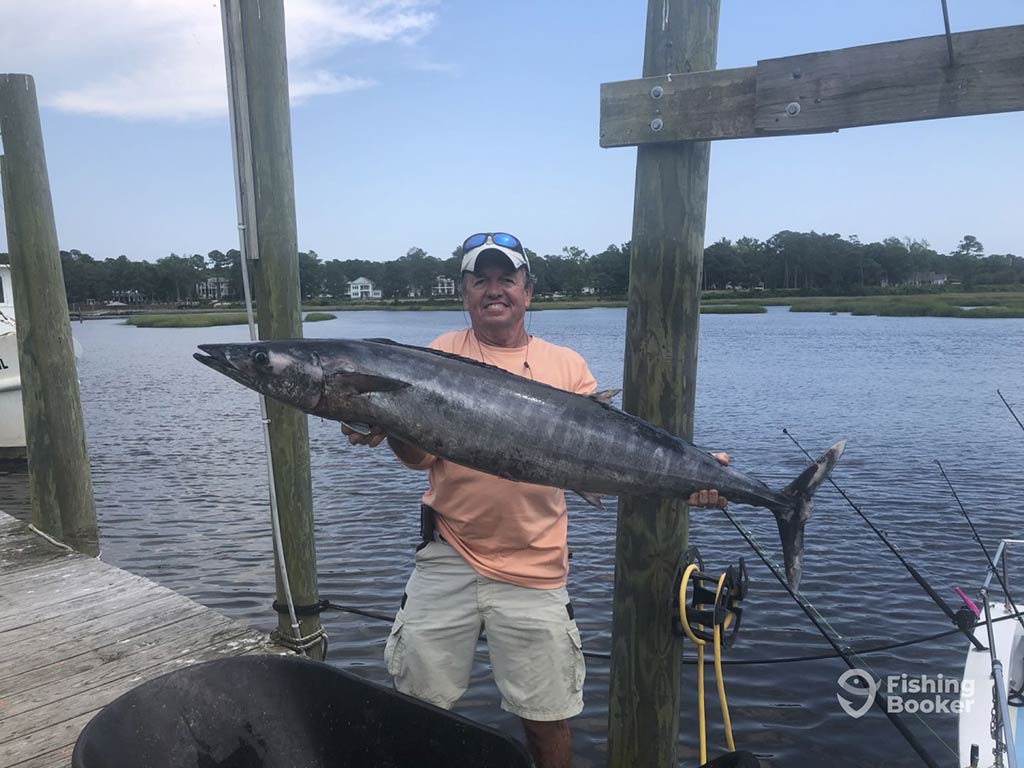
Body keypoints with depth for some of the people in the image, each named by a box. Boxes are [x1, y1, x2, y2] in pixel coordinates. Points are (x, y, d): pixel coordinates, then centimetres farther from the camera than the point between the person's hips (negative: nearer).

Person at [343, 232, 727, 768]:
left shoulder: (567, 366, 4)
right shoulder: (444, 353, 3)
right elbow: (421, 453, -5)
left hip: (534, 568, 0)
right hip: (447, 558, 1)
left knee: (547, 721, 11)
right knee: (420, 704, 13)